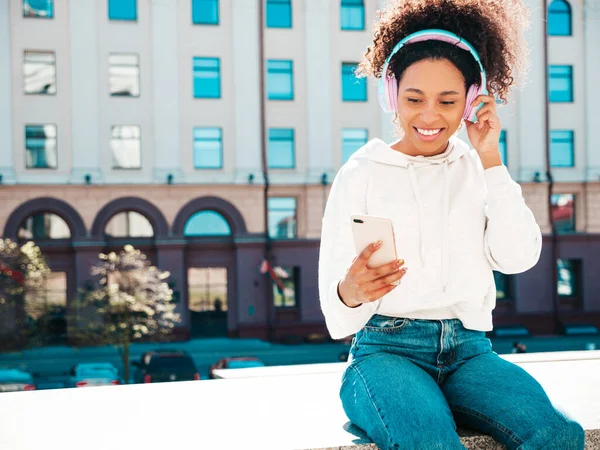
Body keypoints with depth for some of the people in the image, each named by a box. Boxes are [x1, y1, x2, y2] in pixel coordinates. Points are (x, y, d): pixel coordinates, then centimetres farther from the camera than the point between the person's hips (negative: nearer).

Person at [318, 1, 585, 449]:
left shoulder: (479, 172, 14)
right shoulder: (361, 174, 3)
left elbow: (519, 257, -2)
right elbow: (334, 300, -4)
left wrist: (490, 158, 0)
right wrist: (351, 292, -28)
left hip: (468, 348, 4)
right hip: (387, 348, -4)